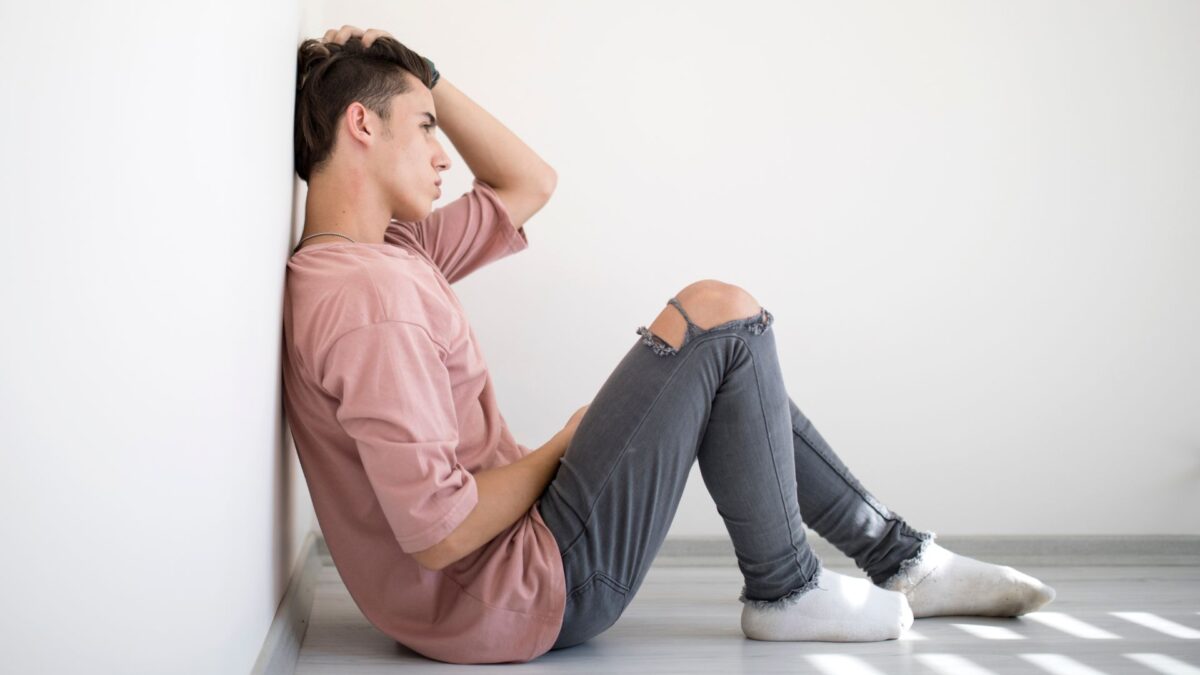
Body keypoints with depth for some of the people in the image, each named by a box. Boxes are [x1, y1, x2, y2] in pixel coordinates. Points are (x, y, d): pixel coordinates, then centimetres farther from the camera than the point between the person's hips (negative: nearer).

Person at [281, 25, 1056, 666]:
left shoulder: (389, 252, 8)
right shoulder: (368, 293, -23)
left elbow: (529, 183, 20)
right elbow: (437, 534, -28)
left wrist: (424, 77, 9)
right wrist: (559, 448, -10)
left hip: (514, 562, 11)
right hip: (525, 596, -11)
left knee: (730, 368, 19)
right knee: (718, 314, -11)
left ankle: (902, 558, 22)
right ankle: (786, 590, 3)